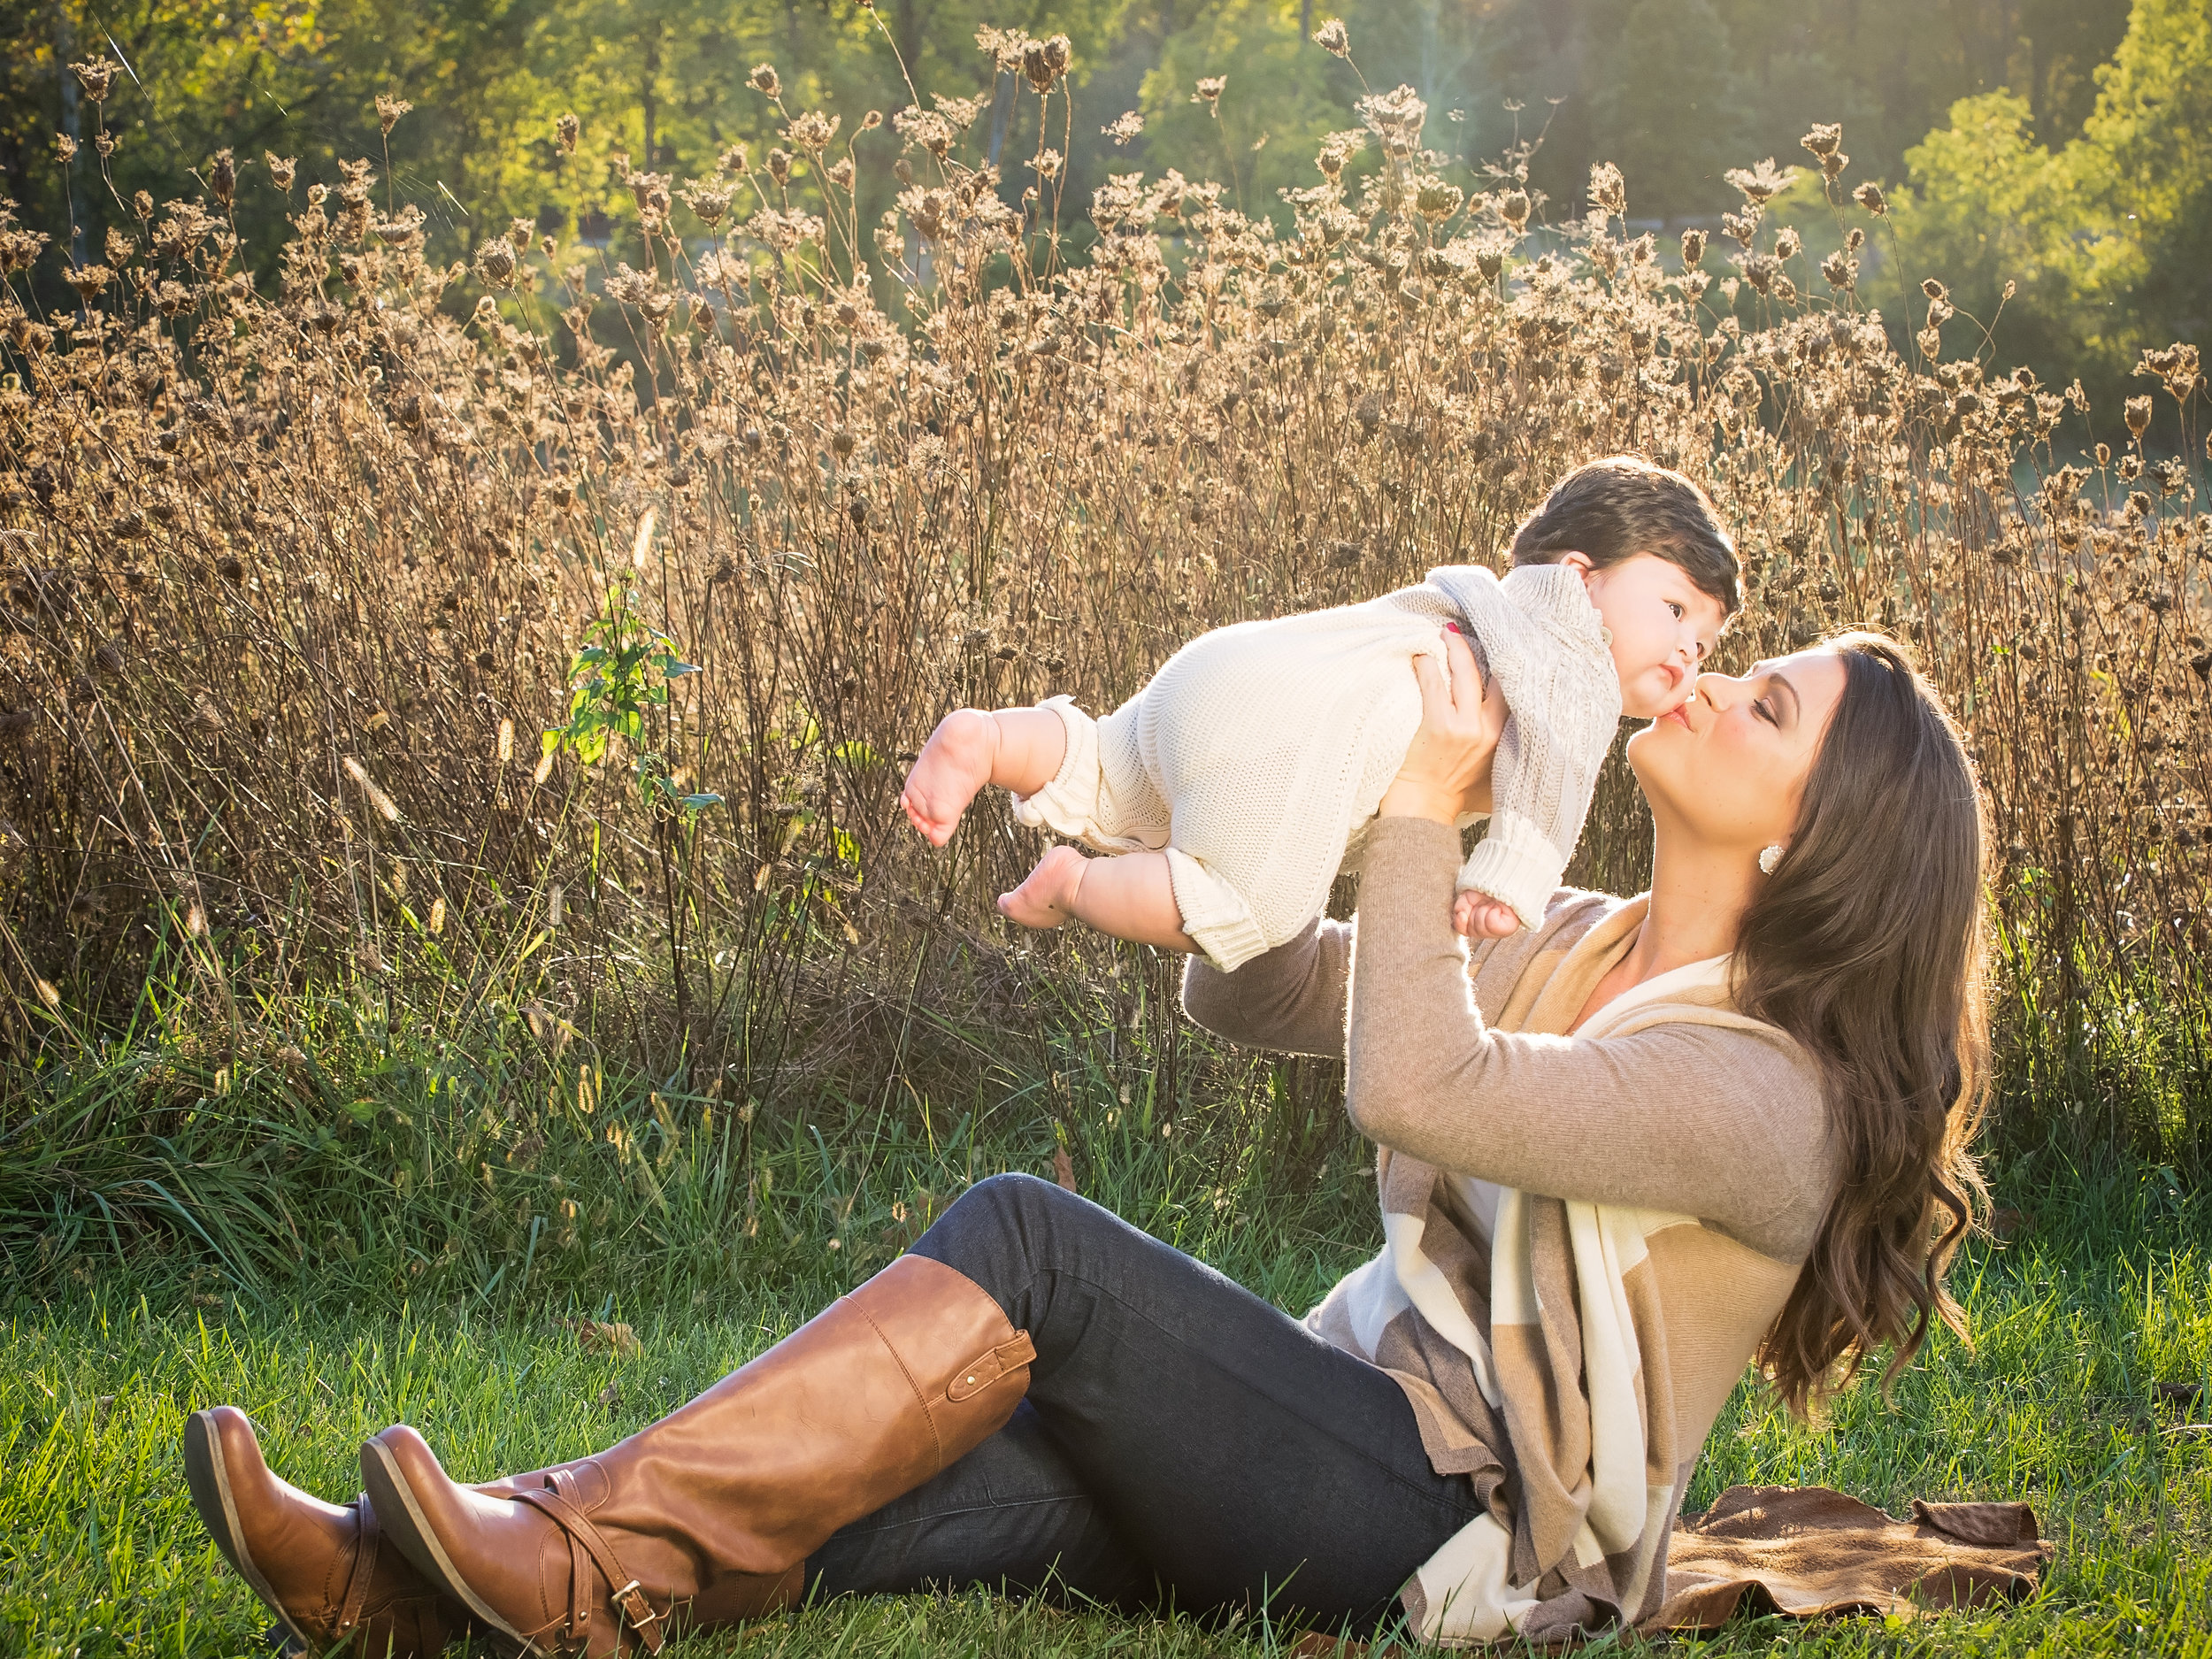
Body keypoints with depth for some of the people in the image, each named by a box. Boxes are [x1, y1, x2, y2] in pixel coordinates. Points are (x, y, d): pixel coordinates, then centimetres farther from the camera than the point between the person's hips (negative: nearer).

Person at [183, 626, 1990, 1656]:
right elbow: (1240, 994, 19)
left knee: (1029, 1240, -26)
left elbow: (1412, 1084, -24)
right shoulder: (1571, 946, 17)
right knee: (921, 1482, -18)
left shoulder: (1767, 1097, -11)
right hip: (1352, 1437, 8)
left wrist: (1425, 808, -13)